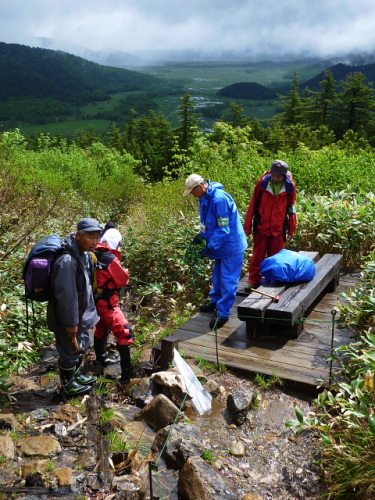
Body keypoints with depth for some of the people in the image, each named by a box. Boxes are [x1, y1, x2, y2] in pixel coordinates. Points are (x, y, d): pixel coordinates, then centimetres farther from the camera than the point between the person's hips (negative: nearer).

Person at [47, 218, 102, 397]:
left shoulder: (85, 254, 2)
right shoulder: (67, 260, -30)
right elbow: (66, 295, -29)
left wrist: (86, 314, 20)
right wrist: (71, 322, -23)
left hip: (81, 314, 10)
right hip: (68, 317, -9)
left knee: (81, 346, 25)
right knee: (69, 351, 9)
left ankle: (76, 375, 46)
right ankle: (68, 385, 29)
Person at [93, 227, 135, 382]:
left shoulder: (94, 256, 0)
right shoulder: (111, 259, -20)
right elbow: (123, 280, -12)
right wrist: (125, 273, 9)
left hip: (95, 300, 9)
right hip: (107, 303, -9)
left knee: (101, 328, 28)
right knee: (124, 333, -6)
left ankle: (101, 358, 46)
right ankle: (127, 372, -8)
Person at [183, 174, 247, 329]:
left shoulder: (219, 199, -27)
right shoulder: (205, 198, 3)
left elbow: (224, 229, -27)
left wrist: (210, 247, -25)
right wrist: (202, 235, 0)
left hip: (231, 246, -9)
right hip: (221, 245, 10)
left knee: (227, 280, -1)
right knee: (218, 276, 22)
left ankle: (223, 313, 7)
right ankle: (215, 301, 39)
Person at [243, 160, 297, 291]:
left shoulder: (290, 187, -6)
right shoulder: (262, 183, -9)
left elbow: (291, 208, 4)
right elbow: (253, 205, -2)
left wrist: (292, 229, 6)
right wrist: (248, 226, 0)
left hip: (279, 229, 1)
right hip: (261, 227, -1)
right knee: (258, 255, 7)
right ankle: (254, 280, 17)